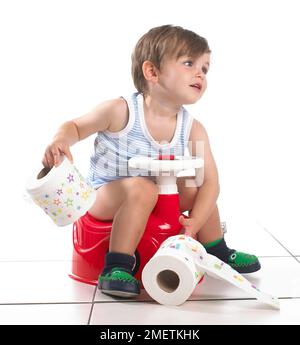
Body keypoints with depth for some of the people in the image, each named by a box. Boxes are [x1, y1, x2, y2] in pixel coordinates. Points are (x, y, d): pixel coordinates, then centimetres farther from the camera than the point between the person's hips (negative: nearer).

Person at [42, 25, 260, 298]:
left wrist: (194, 222, -25)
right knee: (142, 188, -33)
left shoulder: (193, 130, -11)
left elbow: (211, 181, -12)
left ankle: (217, 252, 23)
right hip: (104, 198, -5)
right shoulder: (120, 111, -21)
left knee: (197, 187, 0)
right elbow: (75, 127, -7)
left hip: (153, 202, 5)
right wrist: (61, 140, -30)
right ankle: (115, 269, -26)